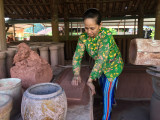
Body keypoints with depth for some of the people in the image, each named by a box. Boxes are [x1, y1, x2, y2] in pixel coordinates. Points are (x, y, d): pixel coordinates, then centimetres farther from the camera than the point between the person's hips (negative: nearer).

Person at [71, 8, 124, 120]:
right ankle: (112, 101, 56)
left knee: (107, 91, -2)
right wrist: (76, 74, -37)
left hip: (113, 65, -6)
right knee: (103, 85, 25)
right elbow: (77, 55, -22)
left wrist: (90, 80, -42)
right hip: (101, 66, 6)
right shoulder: (83, 37, -20)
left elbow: (101, 59, -41)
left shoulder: (106, 35, -36)